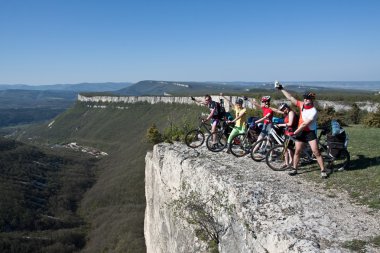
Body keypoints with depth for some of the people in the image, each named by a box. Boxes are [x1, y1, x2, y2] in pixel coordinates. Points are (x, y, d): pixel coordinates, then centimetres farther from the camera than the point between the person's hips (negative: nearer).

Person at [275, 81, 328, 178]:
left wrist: (294, 132, -19)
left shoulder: (313, 111, -20)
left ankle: (323, 170, 1)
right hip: (300, 131, 6)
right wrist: (281, 89, 0)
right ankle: (294, 169, 21)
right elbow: (290, 98, 2)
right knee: (297, 151, 9)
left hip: (310, 132, -6)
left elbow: (305, 124, -21)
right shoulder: (302, 105, -1)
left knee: (316, 152, -8)